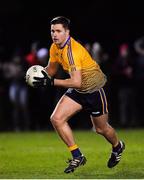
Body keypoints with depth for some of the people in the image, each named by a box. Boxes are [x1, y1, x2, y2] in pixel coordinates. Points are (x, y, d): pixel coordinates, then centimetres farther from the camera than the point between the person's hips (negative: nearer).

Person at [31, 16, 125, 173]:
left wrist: (51, 82, -40)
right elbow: (51, 69, 10)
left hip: (94, 89, -7)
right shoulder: (55, 47, -6)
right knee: (56, 119, -11)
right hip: (77, 90, 7)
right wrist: (42, 74, -12)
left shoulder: (73, 50, -32)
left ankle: (118, 147, 46)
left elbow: (77, 82, -38)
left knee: (101, 129, 11)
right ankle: (77, 157, 0)